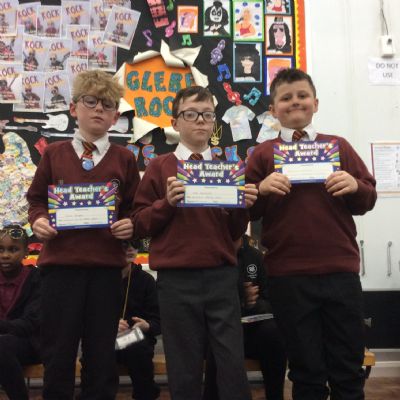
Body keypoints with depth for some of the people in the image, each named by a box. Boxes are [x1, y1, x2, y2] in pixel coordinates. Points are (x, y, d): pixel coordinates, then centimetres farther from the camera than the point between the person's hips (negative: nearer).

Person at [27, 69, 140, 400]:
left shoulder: (124, 159, 7)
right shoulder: (53, 154, 8)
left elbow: (136, 208, 7)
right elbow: (36, 199, 11)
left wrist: (131, 224, -13)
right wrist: (38, 220, -9)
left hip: (107, 264, 0)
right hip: (60, 262, 0)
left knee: (101, 352, 10)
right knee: (58, 351, 7)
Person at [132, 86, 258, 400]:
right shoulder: (160, 167, 4)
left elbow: (235, 232, 10)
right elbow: (140, 224, 1)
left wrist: (243, 207, -9)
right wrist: (167, 202, -15)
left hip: (222, 276, 2)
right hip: (176, 279, -1)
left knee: (233, 365, 2)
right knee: (184, 369, 7)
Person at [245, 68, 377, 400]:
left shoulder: (339, 146, 9)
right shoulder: (263, 154, 5)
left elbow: (367, 201, 9)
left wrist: (355, 186, -12)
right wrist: (262, 189, -18)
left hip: (341, 271, 1)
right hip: (288, 276, -1)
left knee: (349, 369, 11)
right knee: (306, 371, 11)